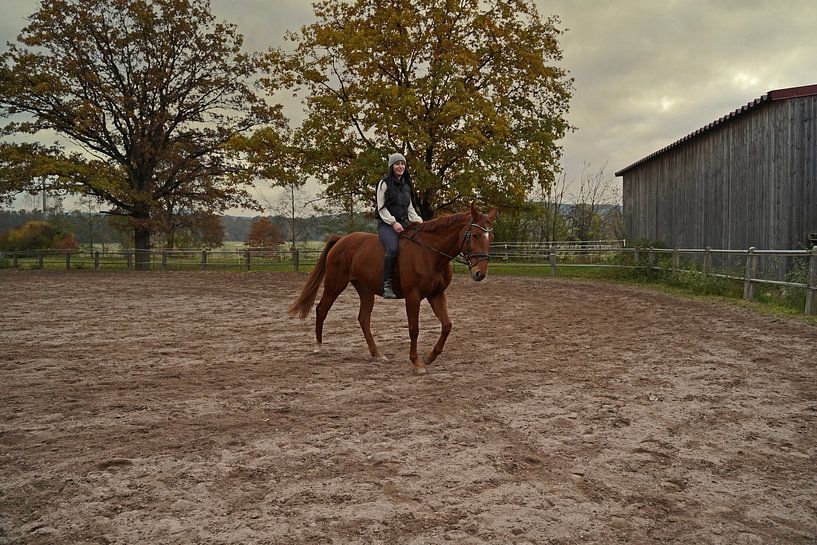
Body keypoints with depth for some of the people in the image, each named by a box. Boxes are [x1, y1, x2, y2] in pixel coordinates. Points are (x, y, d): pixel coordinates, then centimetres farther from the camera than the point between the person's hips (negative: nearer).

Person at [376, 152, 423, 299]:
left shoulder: (407, 185, 20)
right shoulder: (384, 183, 1)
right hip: (387, 224, -6)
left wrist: (417, 220, 3)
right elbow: (381, 207, -5)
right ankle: (387, 285, -26)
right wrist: (393, 222, -18)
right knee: (393, 249, -33)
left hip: (404, 223, 6)